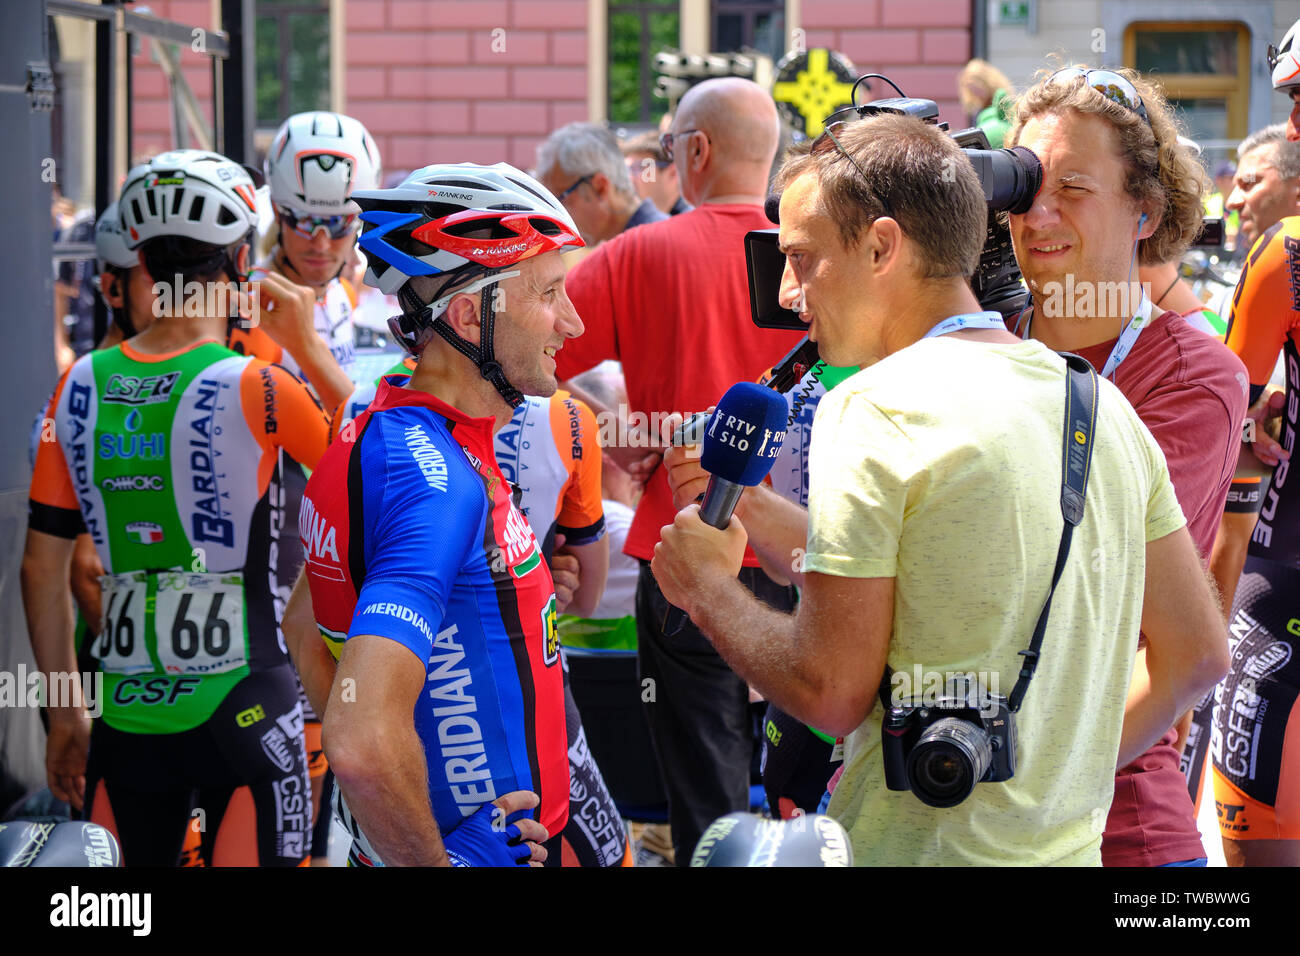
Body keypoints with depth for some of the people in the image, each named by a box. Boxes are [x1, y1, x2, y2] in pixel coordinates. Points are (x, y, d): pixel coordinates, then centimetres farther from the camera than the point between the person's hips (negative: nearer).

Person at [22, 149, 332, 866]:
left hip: (125, 710, 4)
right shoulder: (257, 388, -12)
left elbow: (42, 566, 6)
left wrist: (63, 711, 16)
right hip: (239, 706, -4)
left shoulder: (83, 385, 2)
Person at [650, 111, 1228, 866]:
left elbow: (830, 692, -14)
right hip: (1071, 847, 7)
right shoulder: (1102, 406, 9)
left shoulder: (874, 413, -13)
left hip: (919, 848, -7)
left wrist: (710, 590, 2)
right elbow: (1197, 652, 13)